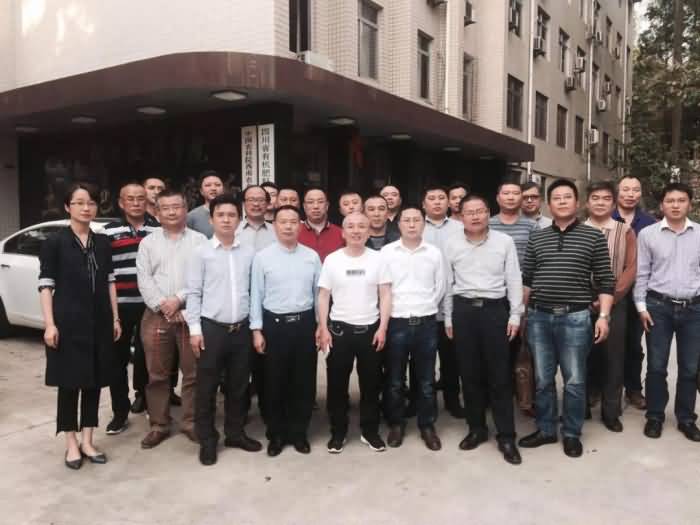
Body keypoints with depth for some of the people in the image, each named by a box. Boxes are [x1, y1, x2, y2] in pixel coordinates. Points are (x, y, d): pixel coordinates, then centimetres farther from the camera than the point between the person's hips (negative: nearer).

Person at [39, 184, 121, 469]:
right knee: (69, 382, 5)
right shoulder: (54, 242, -3)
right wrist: (49, 324, -13)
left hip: (99, 321, 4)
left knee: (94, 381, 9)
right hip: (68, 321, -4)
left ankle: (87, 440, 21)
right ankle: (71, 444, 17)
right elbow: (45, 285, -6)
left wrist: (115, 318, 7)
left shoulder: (103, 242, 8)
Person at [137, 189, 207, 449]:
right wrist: (163, 306, -11)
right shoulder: (148, 243, 10)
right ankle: (159, 425, 20)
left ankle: (190, 423, 18)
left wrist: (179, 299, -14)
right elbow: (144, 280, 1)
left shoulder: (199, 240, 5)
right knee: (157, 375, 8)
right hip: (156, 315, 1)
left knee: (193, 373, 5)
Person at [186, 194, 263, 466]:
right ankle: (207, 440, 21)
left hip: (241, 328, 3)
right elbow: (193, 293, -4)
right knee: (206, 386, 6)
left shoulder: (249, 252, 4)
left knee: (238, 384, 13)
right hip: (211, 327, -2)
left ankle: (235, 432, 30)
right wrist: (195, 329, -8)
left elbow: (253, 290, 7)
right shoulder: (201, 252, -3)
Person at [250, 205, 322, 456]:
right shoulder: (262, 257, -2)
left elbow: (319, 292, 6)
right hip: (274, 324, -2)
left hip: (305, 323, 2)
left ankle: (299, 432, 26)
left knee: (304, 381, 9)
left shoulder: (312, 256, 3)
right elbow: (256, 294, -2)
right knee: (275, 382, 8)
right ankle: (276, 434, 25)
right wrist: (257, 329, -5)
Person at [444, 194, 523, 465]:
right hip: (463, 310, 2)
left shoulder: (504, 242, 0)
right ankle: (477, 428, 25)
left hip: (495, 309, -2)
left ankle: (506, 437, 11)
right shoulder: (452, 245, 5)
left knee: (499, 375, 1)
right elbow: (448, 284, 9)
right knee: (469, 374, 10)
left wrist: (515, 315, -3)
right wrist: (448, 318, 8)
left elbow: (514, 280, 1)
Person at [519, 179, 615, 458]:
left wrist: (603, 315, -7)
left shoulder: (594, 236, 1)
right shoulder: (536, 238, 8)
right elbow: (526, 279, 10)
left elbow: (605, 280, 0)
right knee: (542, 379, 11)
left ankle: (571, 434, 23)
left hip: (576, 317, -2)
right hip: (538, 316, 3)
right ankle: (545, 429, 27)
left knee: (574, 381, 7)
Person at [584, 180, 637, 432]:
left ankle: (611, 412, 15)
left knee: (613, 357, 4)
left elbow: (631, 268, -2)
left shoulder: (625, 231, 4)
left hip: (614, 304, 0)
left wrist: (610, 298, -10)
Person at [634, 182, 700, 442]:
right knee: (656, 366, 6)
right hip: (659, 306, -1)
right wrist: (641, 306, -3)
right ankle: (655, 416, 20)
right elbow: (641, 274, 2)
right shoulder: (648, 233, -1)